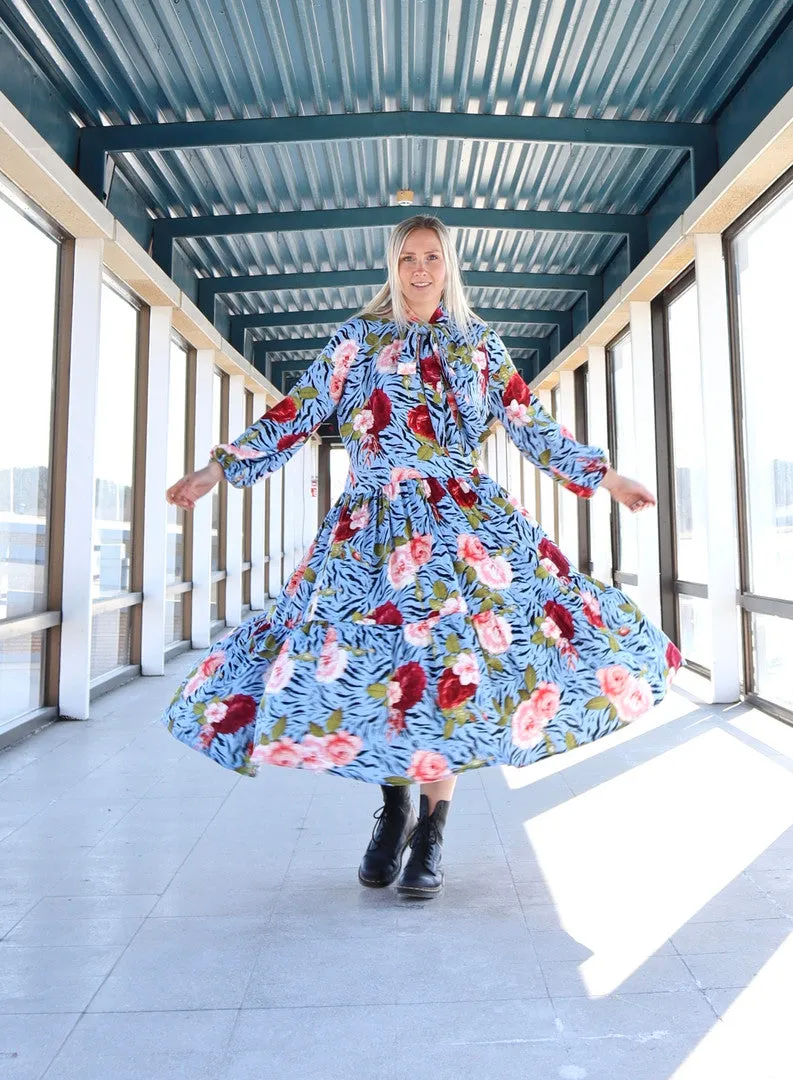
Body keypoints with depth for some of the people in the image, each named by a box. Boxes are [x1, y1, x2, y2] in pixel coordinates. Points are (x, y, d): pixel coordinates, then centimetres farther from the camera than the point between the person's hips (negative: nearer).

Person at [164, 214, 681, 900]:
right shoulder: (358, 339, 10)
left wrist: (606, 476, 14)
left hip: (465, 523, 0)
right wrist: (218, 469, 3)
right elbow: (297, 415, 7)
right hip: (374, 526, 1)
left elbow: (534, 428, 15)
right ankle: (394, 809, 22)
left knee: (452, 653, -9)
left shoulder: (480, 344, 12)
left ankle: (431, 831, 8)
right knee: (373, 658, -2)